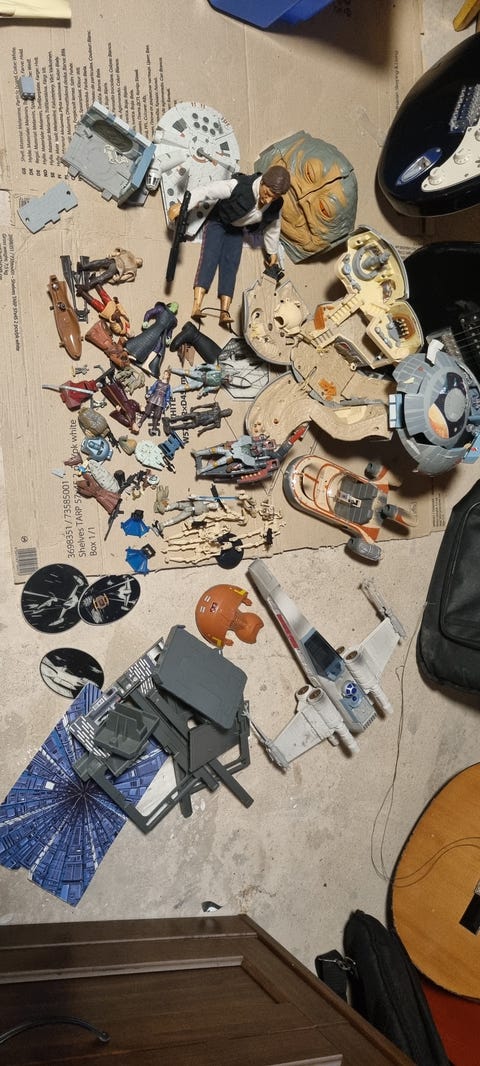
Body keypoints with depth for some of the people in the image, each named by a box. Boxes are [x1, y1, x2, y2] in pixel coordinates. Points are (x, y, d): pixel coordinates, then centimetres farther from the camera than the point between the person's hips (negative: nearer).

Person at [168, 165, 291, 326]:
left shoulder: (276, 206, -18)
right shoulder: (239, 186, -35)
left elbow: (272, 228, 2)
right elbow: (207, 191, -35)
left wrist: (272, 251, 15)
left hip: (236, 230, 4)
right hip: (218, 221, -4)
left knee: (231, 264, -13)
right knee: (209, 257, -21)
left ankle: (225, 311, -24)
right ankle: (196, 306, -32)